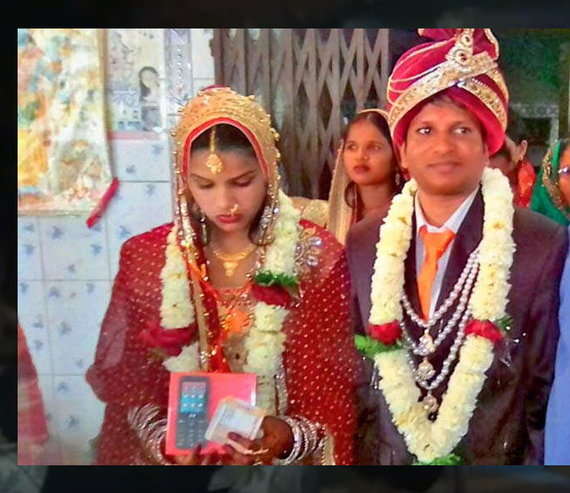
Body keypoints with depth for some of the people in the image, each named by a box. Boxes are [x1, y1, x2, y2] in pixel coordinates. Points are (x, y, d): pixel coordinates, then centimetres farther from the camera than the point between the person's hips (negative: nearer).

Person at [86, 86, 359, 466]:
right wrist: (162, 441, -13)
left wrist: (291, 436, -18)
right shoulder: (145, 258, -2)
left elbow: (334, 389, -2)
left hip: (287, 461, -1)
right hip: (178, 458, 2)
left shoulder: (318, 258, -5)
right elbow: (123, 379, 2)